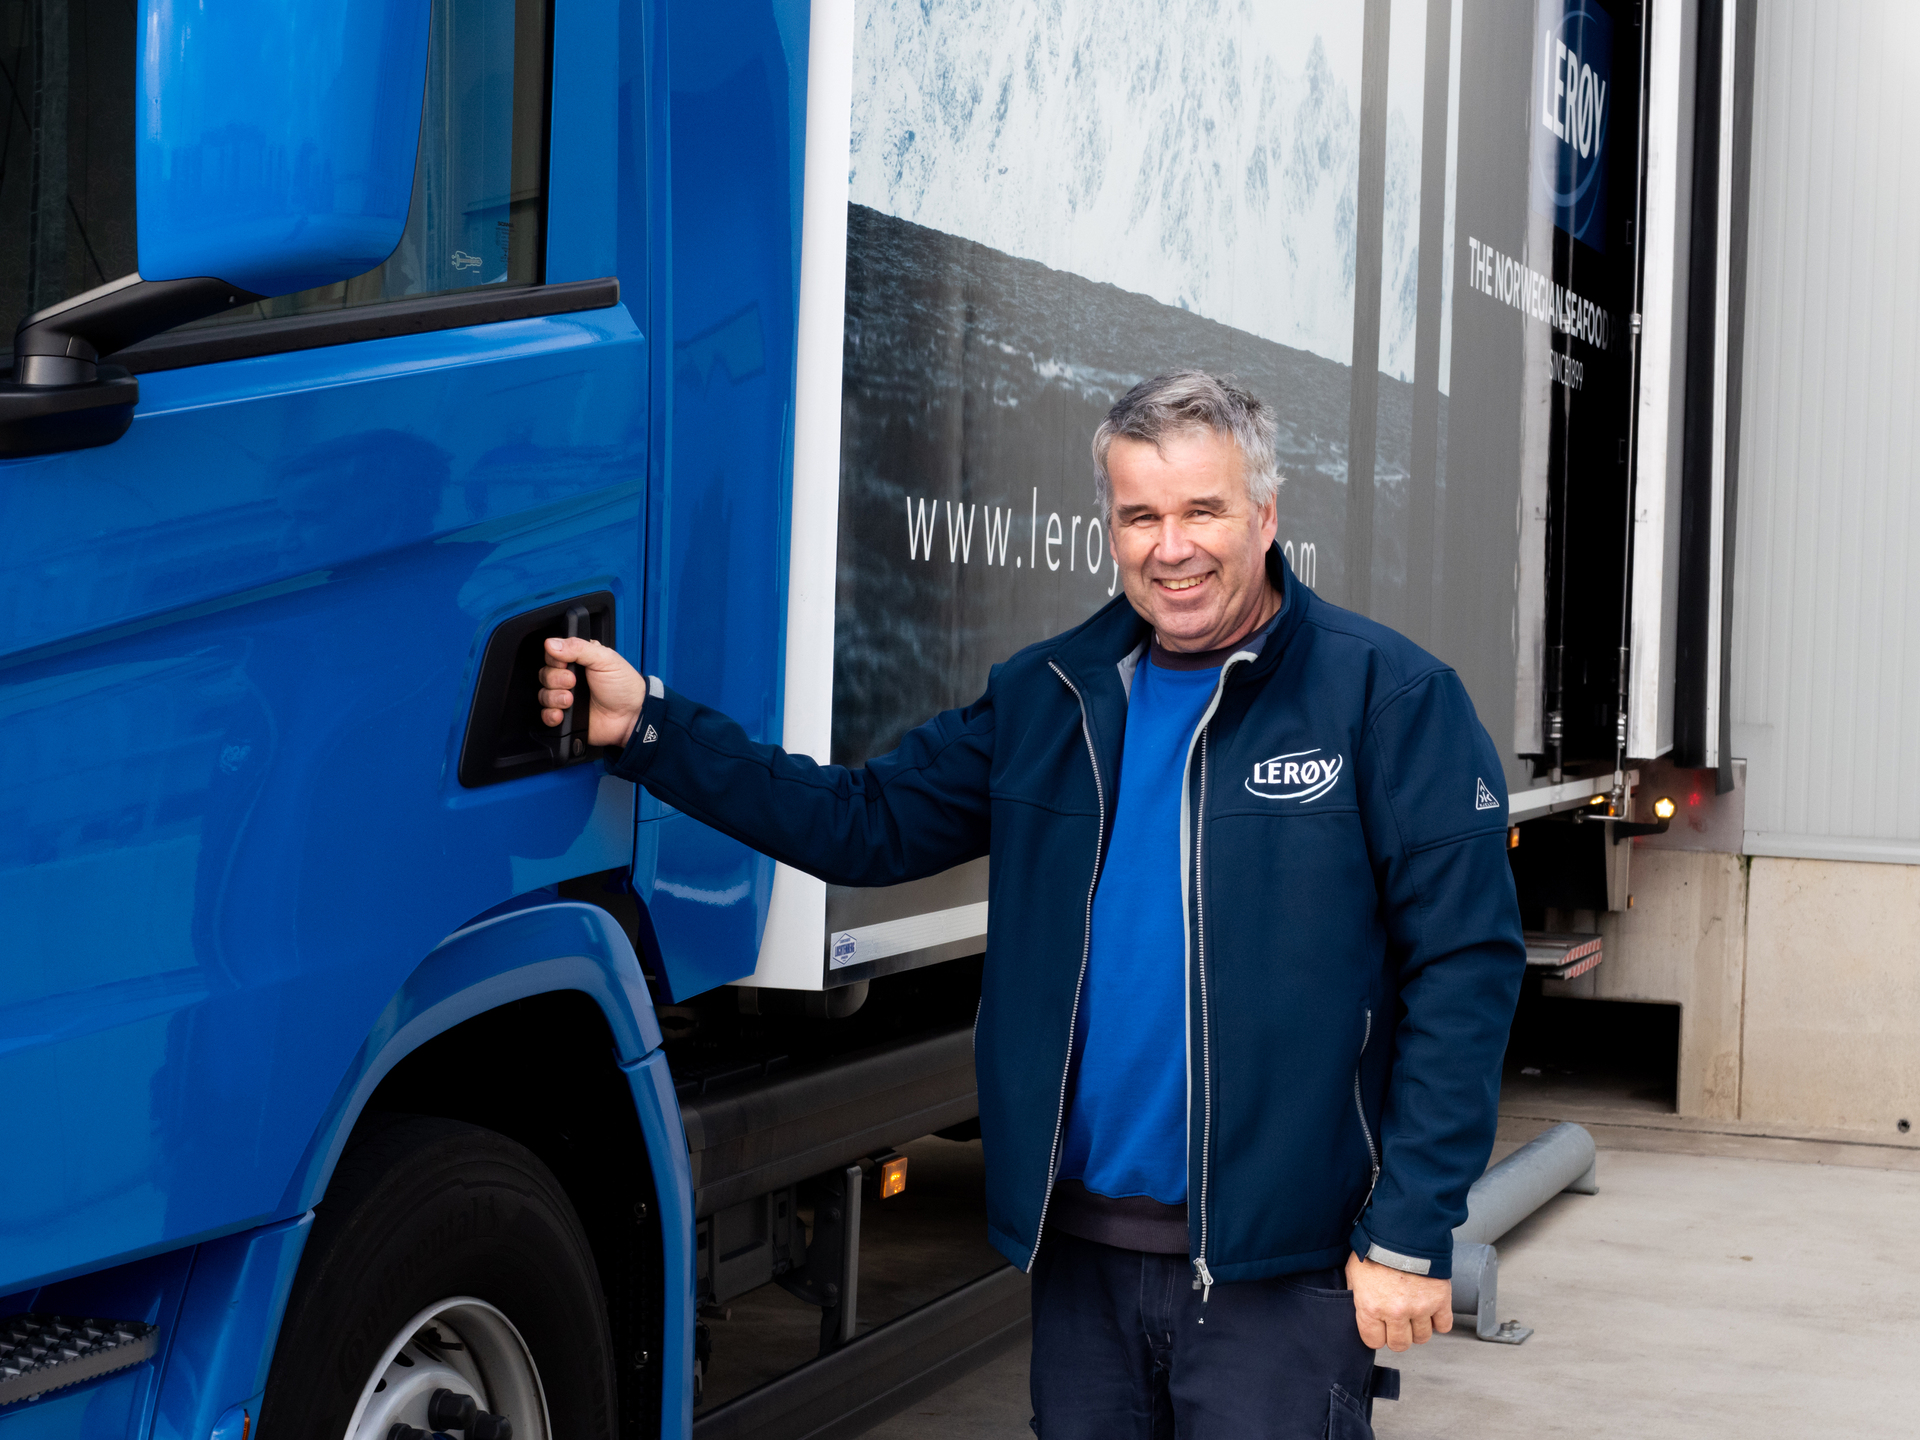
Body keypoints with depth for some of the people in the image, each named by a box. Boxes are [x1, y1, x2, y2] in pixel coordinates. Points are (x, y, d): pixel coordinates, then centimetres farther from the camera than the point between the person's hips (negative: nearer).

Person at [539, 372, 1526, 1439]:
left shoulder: (1387, 694, -7)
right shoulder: (1047, 697, 10)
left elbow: (1464, 968, -10)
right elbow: (866, 822, 10)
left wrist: (1410, 1233, -14)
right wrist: (648, 727, 1)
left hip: (1276, 1270, -5)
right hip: (1079, 1255, 5)